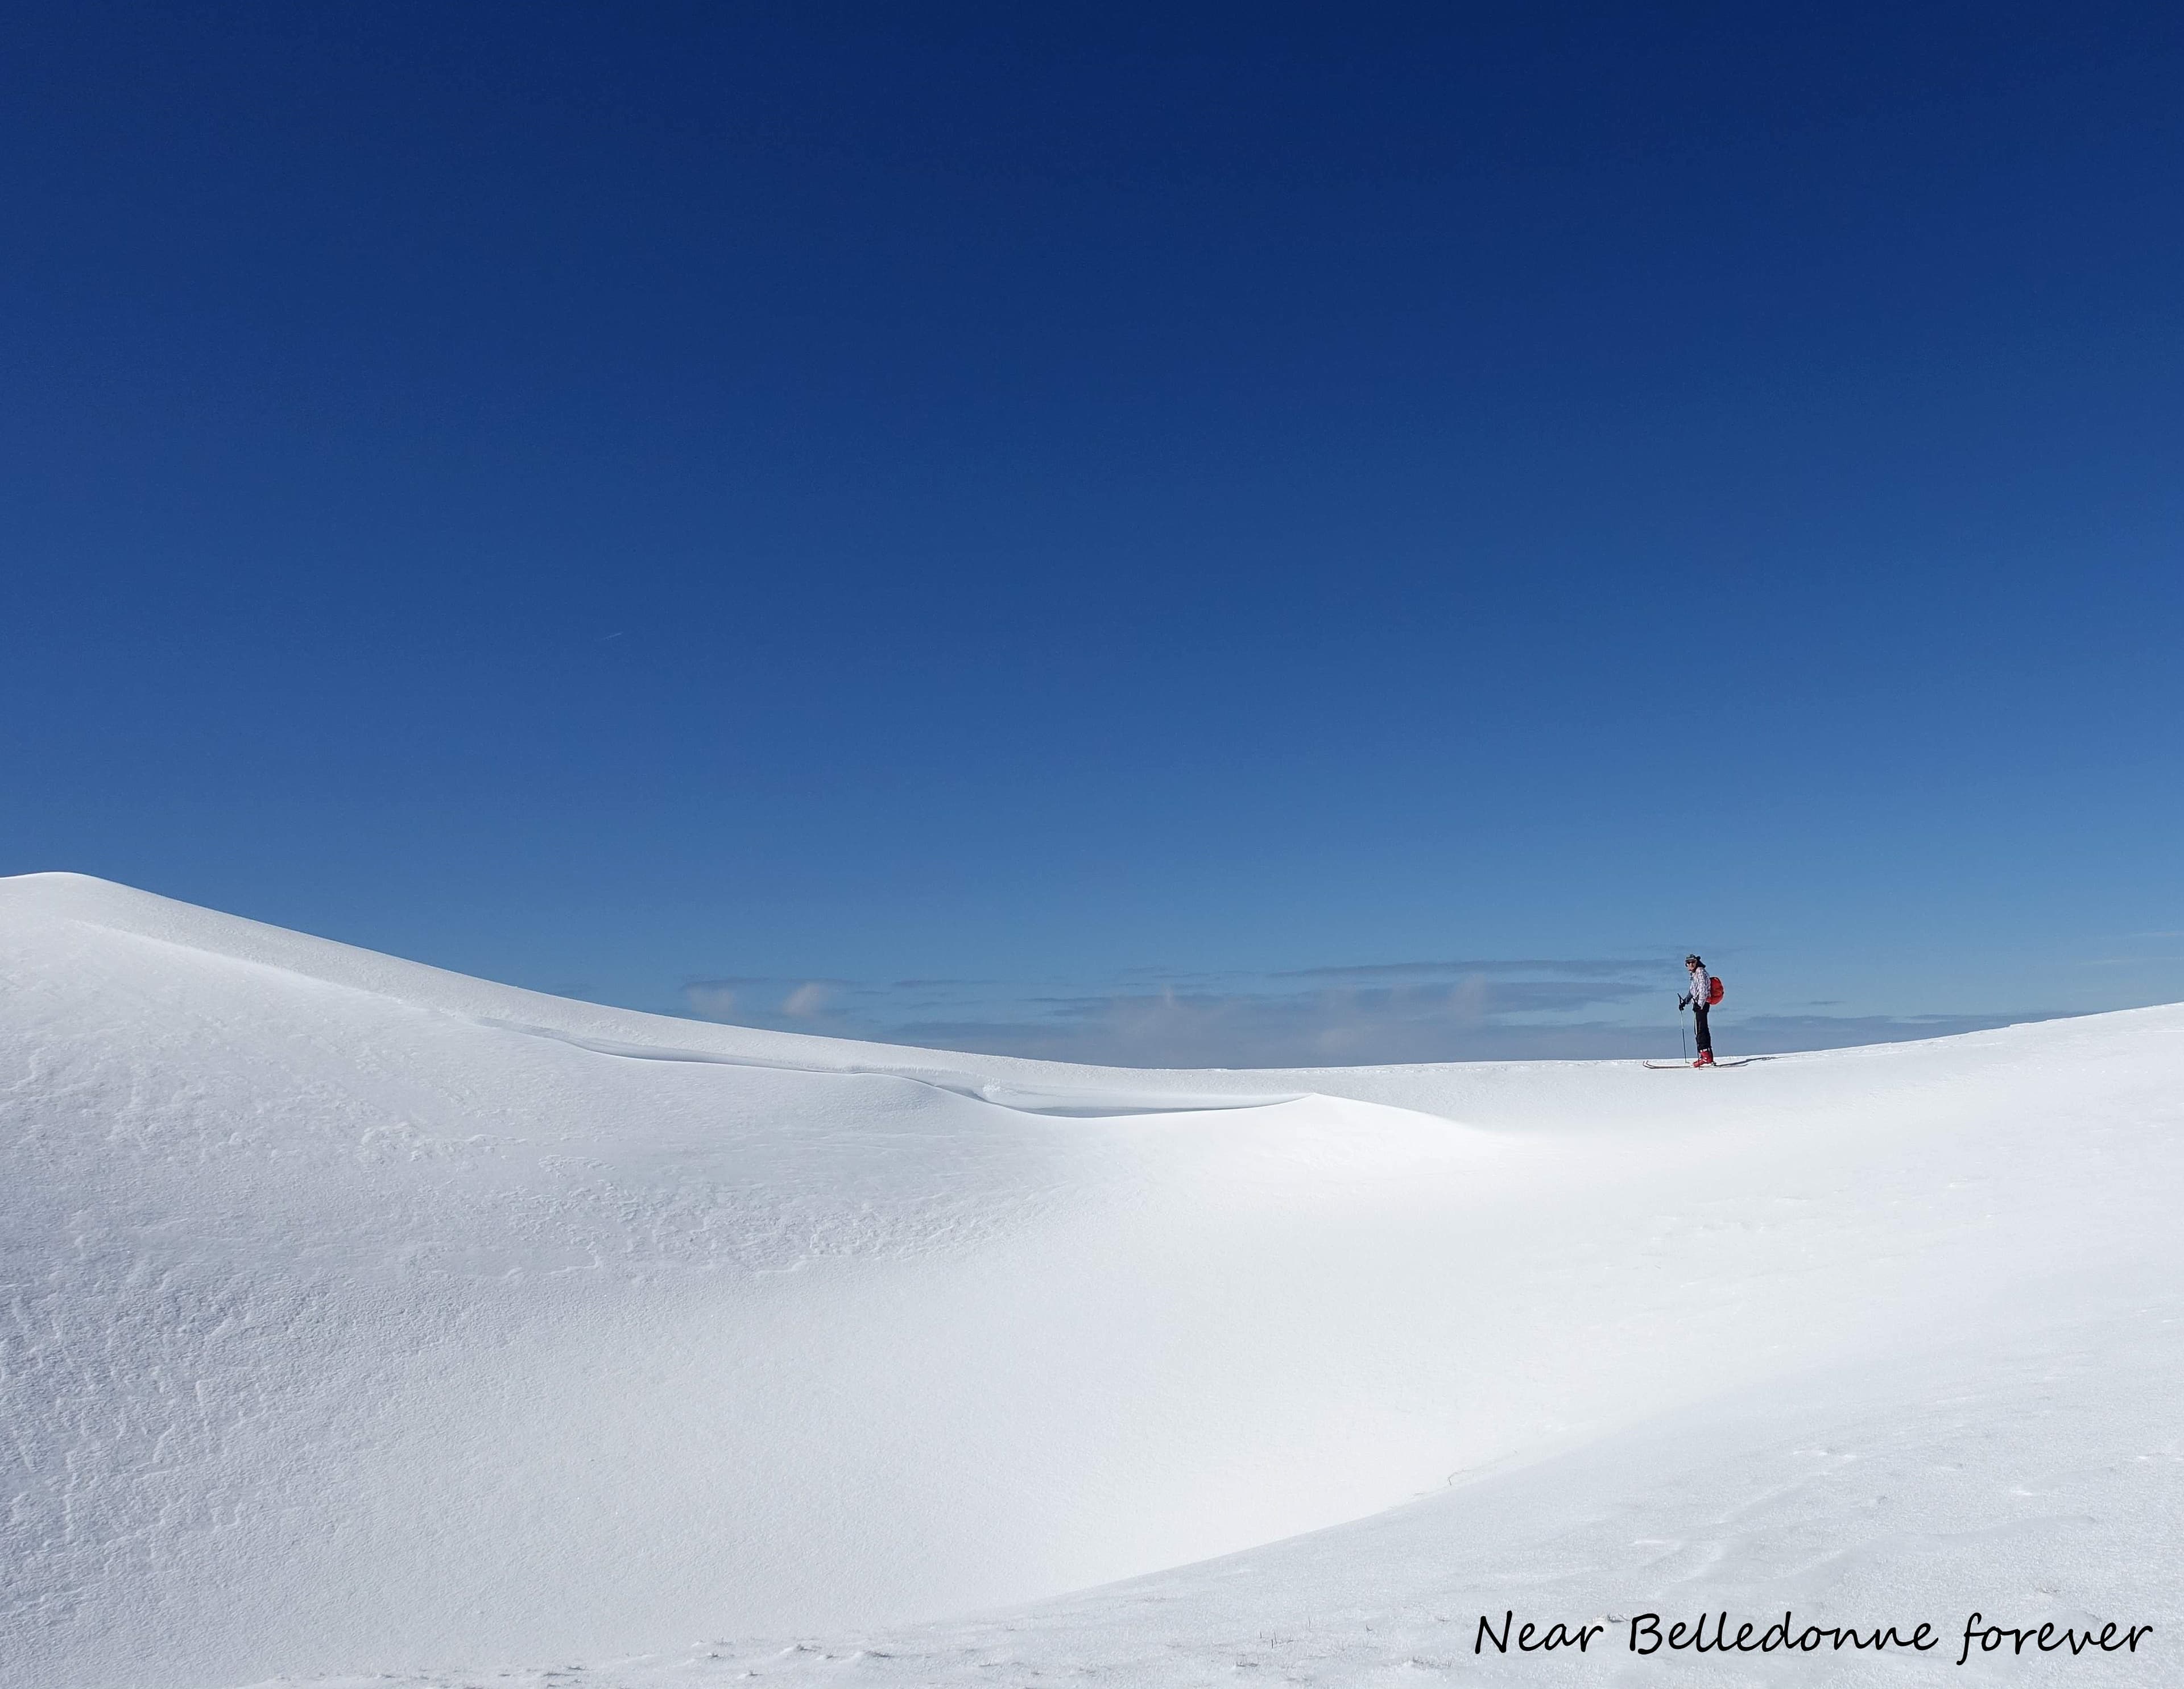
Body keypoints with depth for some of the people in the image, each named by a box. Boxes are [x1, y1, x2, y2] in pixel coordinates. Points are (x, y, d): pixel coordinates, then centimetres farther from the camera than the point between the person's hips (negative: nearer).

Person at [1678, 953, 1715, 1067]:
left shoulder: (1701, 972, -10)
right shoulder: (1694, 974, 19)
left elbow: (1703, 990, -19)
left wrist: (1699, 1005, -26)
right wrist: (1685, 1001, 28)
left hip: (1702, 1004, -10)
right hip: (1699, 1004, 10)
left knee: (1700, 1030, -13)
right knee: (1703, 1029, 10)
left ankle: (1706, 1057, -17)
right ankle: (1708, 1057, 13)